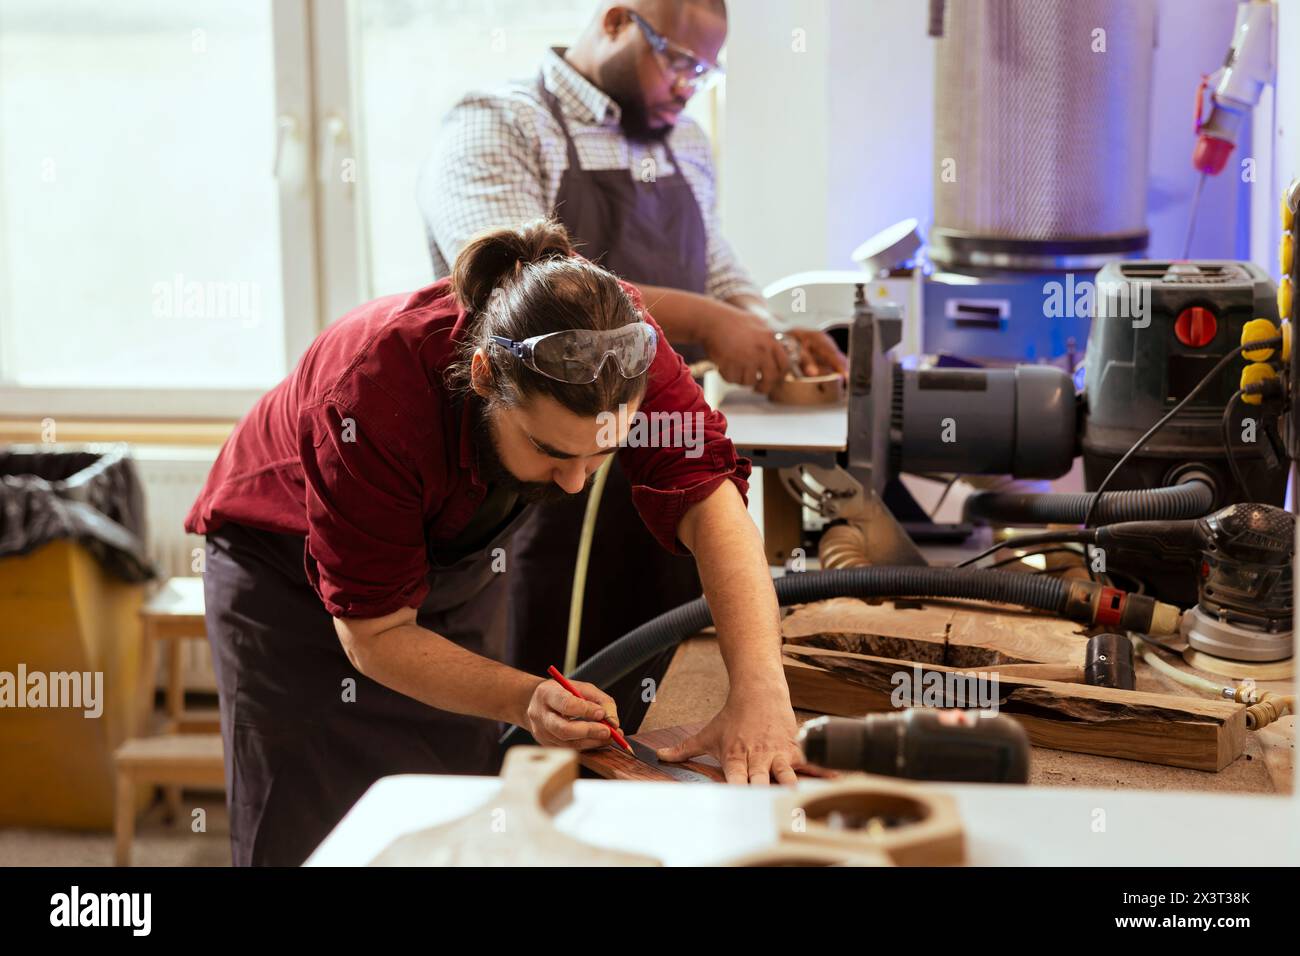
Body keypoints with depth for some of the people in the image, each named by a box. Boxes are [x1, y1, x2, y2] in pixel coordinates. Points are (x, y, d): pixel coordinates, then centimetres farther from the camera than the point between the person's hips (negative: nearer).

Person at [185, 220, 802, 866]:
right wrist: (528, 702, -45)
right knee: (307, 836, -4)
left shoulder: (617, 344, -30)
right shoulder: (372, 392, -40)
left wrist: (759, 691, -51)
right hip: (288, 577, -3)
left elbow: (708, 497, -37)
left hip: (457, 562, 4)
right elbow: (375, 632, -31)